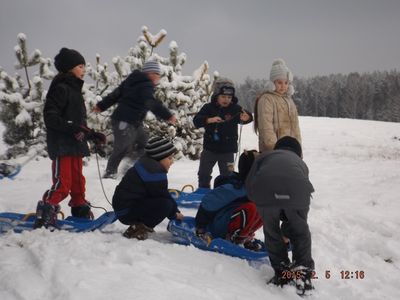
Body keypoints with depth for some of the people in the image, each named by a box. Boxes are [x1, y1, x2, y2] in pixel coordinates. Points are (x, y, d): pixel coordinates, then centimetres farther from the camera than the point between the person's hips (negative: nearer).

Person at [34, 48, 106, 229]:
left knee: (78, 181, 15)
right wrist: (72, 128, -26)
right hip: (62, 146, -9)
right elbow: (50, 117, -18)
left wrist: (93, 135, 17)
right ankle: (45, 214, -4)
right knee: (62, 184, -12)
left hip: (76, 146, 9)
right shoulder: (60, 88, -9)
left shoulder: (75, 90, 19)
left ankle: (80, 212, 25)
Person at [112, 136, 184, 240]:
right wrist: (174, 213, 3)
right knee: (166, 204, -24)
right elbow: (164, 197, -14)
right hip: (126, 211, -11)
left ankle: (138, 224, 11)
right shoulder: (154, 172, -21)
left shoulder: (146, 163, 13)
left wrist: (174, 210, 16)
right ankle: (137, 228, -12)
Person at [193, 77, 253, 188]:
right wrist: (210, 120, -31)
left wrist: (246, 118, -47)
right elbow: (196, 120, -13)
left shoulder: (235, 108, -8)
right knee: (203, 175, 13)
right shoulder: (208, 108, -4)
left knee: (227, 176, 6)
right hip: (209, 148, 2)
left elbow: (248, 116, -22)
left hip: (227, 150, -2)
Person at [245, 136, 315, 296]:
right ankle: (303, 272, 25)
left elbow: (249, 183, 26)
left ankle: (282, 272, 30)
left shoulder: (265, 156, 38)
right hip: (297, 189, 1)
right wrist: (288, 220, 60)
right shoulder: (300, 162, 42)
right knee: (300, 231, 26)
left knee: (272, 231, 23)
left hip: (265, 189, -1)